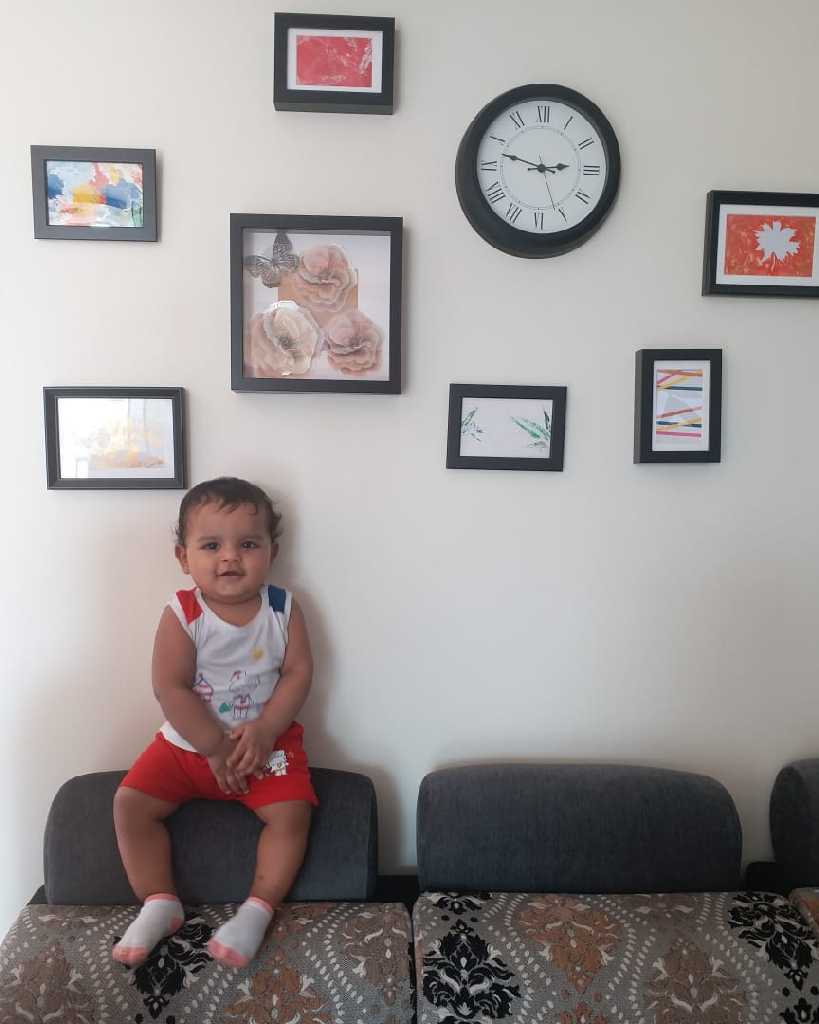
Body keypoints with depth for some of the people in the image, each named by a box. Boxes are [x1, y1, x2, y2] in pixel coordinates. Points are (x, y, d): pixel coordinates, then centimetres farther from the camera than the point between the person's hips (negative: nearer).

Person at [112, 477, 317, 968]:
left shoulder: (283, 609, -9)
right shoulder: (181, 615, -14)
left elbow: (298, 673, -10)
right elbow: (171, 689, -17)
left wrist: (264, 730, -22)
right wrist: (217, 749, -19)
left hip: (267, 741, 0)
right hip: (189, 743, 1)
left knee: (291, 812, -20)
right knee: (131, 802, -11)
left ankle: (258, 909, -5)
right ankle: (160, 904, 1)